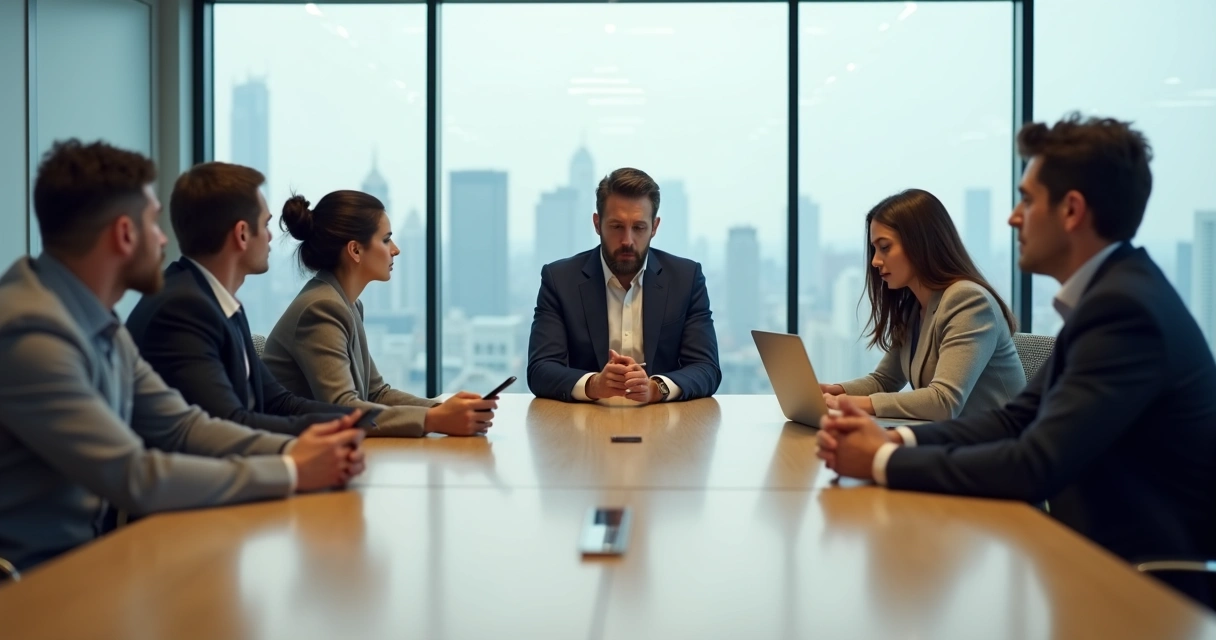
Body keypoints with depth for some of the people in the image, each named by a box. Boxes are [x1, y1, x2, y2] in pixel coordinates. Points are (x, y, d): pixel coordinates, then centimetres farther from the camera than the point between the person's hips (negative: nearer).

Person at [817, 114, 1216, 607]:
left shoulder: (1126, 308, -23)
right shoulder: (1112, 291, 8)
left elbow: (1037, 466, -27)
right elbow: (1018, 419, 7)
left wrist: (884, 463, -17)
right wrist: (896, 440, -7)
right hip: (1110, 554, 8)